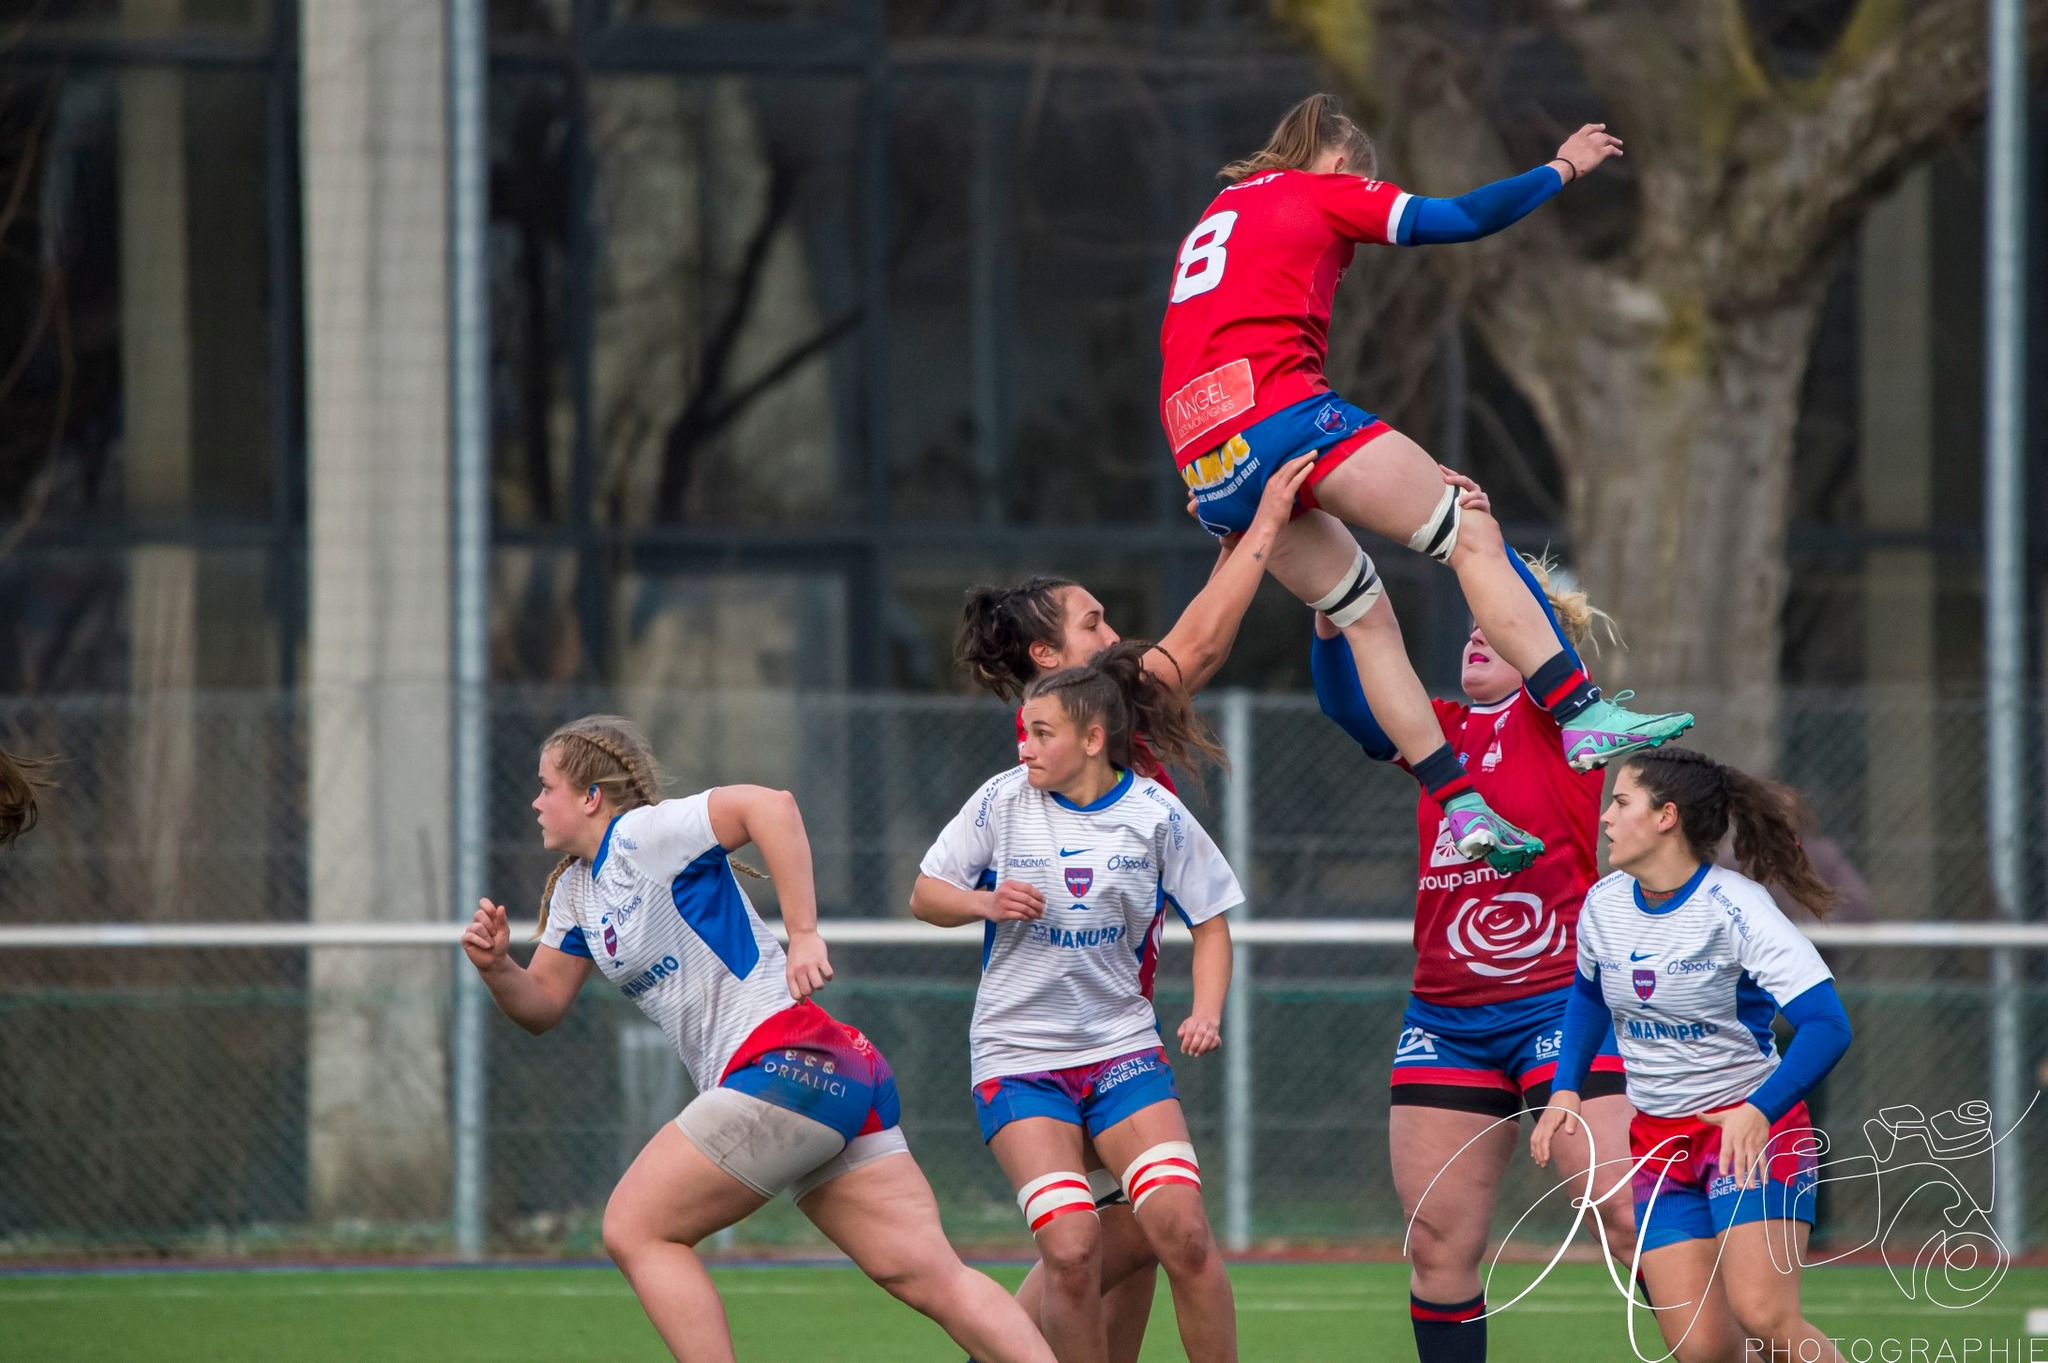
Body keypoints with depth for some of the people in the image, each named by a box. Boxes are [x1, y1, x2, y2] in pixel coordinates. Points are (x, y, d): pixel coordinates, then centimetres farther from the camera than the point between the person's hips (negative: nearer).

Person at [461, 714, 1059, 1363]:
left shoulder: (642, 834, -6)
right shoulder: (576, 889, 22)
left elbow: (771, 805, -20)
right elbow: (543, 1005, 25)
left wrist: (803, 933, -21)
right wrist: (495, 966, 4)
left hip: (787, 1060, -9)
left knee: (635, 1230, -4)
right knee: (931, 1277, -2)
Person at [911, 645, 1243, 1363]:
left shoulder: (1154, 814, -2)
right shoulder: (1002, 800, -3)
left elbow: (1209, 924, 8)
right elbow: (925, 895, 6)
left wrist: (1206, 1014, -8)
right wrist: (985, 903, -15)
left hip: (1123, 1047, 1)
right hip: (1018, 1055, -1)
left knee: (1182, 1230, -15)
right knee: (1072, 1249, -17)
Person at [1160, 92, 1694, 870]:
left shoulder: (1213, 219, 31)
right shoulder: (1319, 192, 9)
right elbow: (1463, 220, 5)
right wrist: (1562, 169, 19)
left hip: (1207, 473, 7)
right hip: (1279, 412, -7)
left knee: (1362, 613, 14)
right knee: (1473, 535, -3)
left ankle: (1461, 807, 7)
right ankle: (1582, 716, -14)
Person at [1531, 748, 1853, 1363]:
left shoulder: (1734, 908, -19)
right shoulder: (1603, 905, 1)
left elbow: (1827, 1025, -27)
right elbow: (1588, 994, 25)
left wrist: (1757, 1112, -39)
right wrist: (1564, 1091, 11)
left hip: (1754, 1126, -5)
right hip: (1657, 1139, 5)